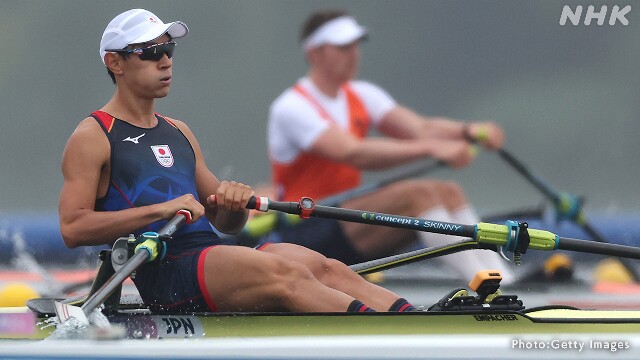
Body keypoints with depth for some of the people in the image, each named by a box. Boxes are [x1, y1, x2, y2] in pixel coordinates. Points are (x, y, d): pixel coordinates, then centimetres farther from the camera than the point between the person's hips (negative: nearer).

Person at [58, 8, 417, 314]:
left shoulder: (178, 133, 27)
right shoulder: (92, 138, 5)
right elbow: (73, 228, -9)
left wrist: (234, 203, -1)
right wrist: (162, 209, -15)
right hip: (165, 273, -7)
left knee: (325, 268, -18)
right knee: (284, 273, -30)